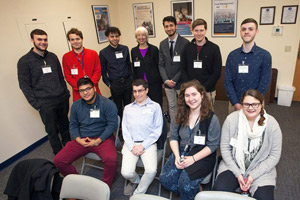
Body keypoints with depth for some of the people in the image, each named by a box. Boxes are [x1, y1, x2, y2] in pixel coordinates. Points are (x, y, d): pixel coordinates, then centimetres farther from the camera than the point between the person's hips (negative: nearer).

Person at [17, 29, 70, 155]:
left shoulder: (52, 57, 9)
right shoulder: (24, 61, -4)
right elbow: (25, 86, -5)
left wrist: (66, 93, 9)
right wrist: (36, 104, -9)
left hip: (62, 99, 4)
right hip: (45, 103, -4)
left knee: (64, 126, 16)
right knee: (52, 130, 6)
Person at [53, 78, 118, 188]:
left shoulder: (107, 104, -7)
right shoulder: (76, 105, 10)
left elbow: (112, 124, -9)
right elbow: (73, 125, 15)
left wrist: (98, 141, -15)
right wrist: (78, 139, -4)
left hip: (102, 138, -4)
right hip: (82, 139, 5)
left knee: (111, 159, -33)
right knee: (58, 161, -8)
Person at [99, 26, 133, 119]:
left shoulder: (125, 49, 4)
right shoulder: (103, 52, -4)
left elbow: (129, 65, 11)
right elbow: (103, 71, 1)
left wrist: (131, 79, 7)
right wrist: (108, 83, -4)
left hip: (127, 82, 3)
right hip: (115, 84, -2)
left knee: (128, 105, 13)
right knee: (118, 108, 9)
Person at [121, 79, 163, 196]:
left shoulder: (155, 106, 7)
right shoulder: (128, 108, 17)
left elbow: (157, 130, 1)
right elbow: (125, 130, 10)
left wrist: (143, 146, -8)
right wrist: (132, 146, -5)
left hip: (148, 143, -2)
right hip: (131, 143, 2)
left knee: (151, 170, -24)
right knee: (126, 172, -17)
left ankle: (138, 194, 6)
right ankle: (136, 180, 22)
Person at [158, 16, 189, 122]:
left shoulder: (185, 43, -9)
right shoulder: (162, 44, 7)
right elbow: (161, 64, 6)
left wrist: (175, 80, -15)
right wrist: (166, 80, -7)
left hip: (181, 82, -4)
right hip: (167, 82, 5)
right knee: (172, 106, 16)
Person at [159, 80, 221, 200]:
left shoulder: (212, 118, -10)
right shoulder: (180, 115, 4)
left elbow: (212, 145, -10)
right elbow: (173, 137, 6)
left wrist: (193, 159, -17)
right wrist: (177, 156, -8)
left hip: (202, 156, -4)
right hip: (181, 153, 5)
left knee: (185, 183, -25)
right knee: (164, 179, -13)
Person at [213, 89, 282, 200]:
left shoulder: (271, 124, -10)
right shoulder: (232, 119, -11)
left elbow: (275, 155, -6)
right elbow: (225, 148, -6)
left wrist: (253, 175, -11)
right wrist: (237, 174, -11)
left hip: (261, 169, 1)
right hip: (233, 165, 0)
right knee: (219, 190, -22)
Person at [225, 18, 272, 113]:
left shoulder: (265, 56, -6)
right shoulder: (232, 55, 0)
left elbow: (264, 84, -8)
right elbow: (228, 81, -3)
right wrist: (236, 104, -10)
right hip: (234, 103, 2)